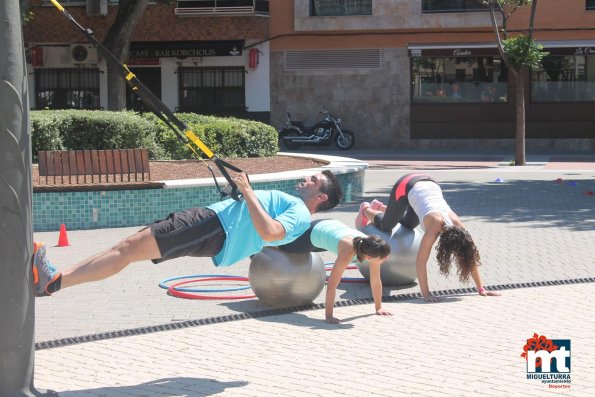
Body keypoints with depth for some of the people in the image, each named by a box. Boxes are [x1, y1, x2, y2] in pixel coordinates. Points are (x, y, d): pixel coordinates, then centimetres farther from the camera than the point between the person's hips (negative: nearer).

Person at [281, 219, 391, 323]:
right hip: (313, 232, -5)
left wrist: (378, 308, -12)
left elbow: (376, 281, -17)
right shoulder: (347, 252, -47)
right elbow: (331, 284, -44)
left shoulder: (372, 248, -31)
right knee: (284, 247, 22)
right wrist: (328, 316, -42)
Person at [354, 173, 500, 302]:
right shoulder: (434, 227, -39)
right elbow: (421, 261, -39)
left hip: (429, 185, 5)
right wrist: (426, 294, -40)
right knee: (386, 226, 13)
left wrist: (481, 289, -19)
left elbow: (471, 257, -18)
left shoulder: (458, 226, -26)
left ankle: (379, 207, 47)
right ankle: (365, 210, 42)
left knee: (408, 225, 23)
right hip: (405, 186, -5)